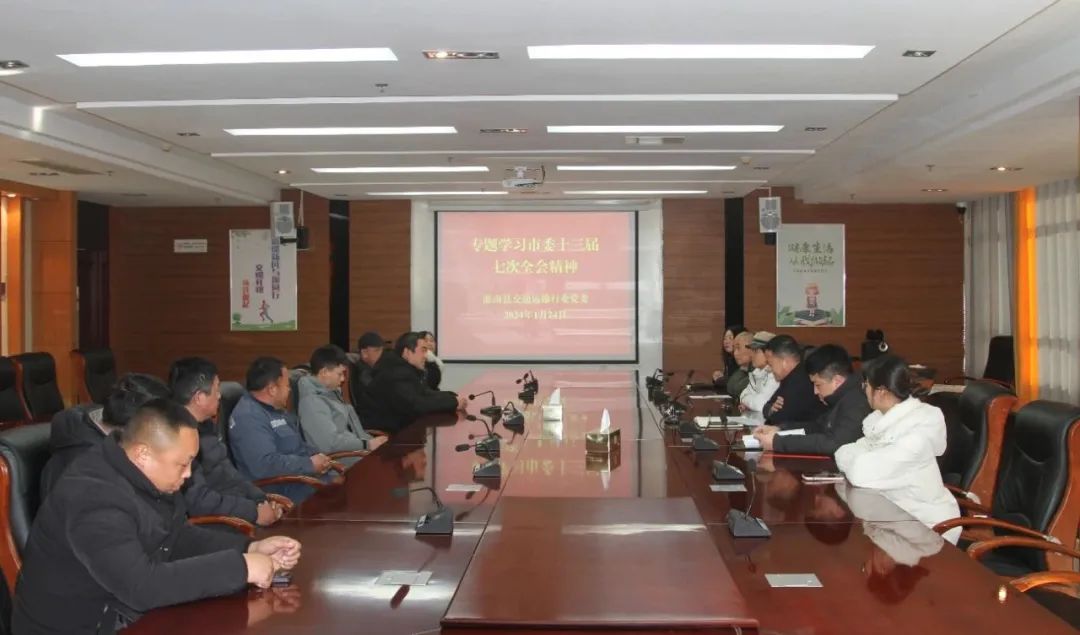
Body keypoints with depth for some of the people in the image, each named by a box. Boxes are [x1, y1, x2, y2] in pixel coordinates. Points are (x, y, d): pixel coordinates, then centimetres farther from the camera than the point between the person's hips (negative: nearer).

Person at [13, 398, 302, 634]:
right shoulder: (93, 499, -28)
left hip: (129, 610, 8)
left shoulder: (145, 476, -2)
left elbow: (180, 536, 8)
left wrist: (250, 548, -7)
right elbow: (142, 586, -35)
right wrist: (240, 567, -30)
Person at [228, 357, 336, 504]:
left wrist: (316, 456, 3)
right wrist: (310, 464, -19)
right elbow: (264, 464, -29)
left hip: (300, 479, 10)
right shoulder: (249, 417, -17)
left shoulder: (275, 410, 15)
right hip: (282, 493, -10)